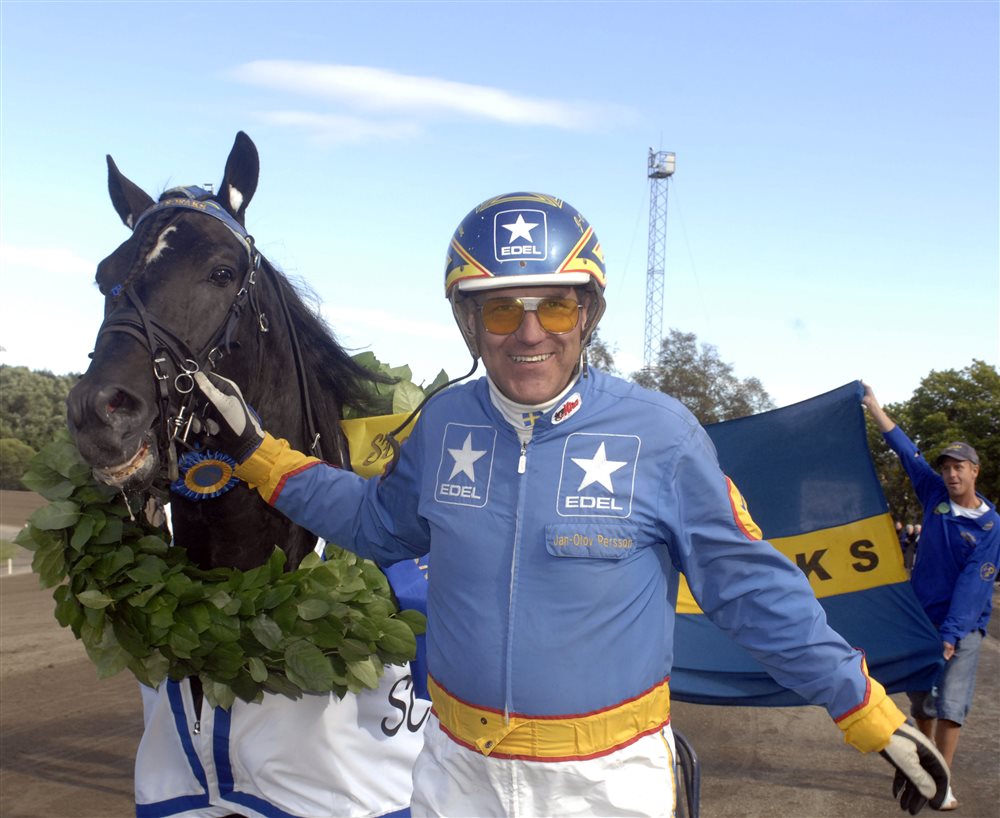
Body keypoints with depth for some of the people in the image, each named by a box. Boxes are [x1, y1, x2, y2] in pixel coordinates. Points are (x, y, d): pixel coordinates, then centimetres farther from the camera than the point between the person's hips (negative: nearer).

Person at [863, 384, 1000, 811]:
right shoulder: (935, 495, 0)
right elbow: (905, 448, 5)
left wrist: (951, 632, -23)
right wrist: (874, 407, 7)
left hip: (962, 624, -4)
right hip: (920, 616, 4)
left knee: (951, 703, -7)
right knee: (920, 700, 12)